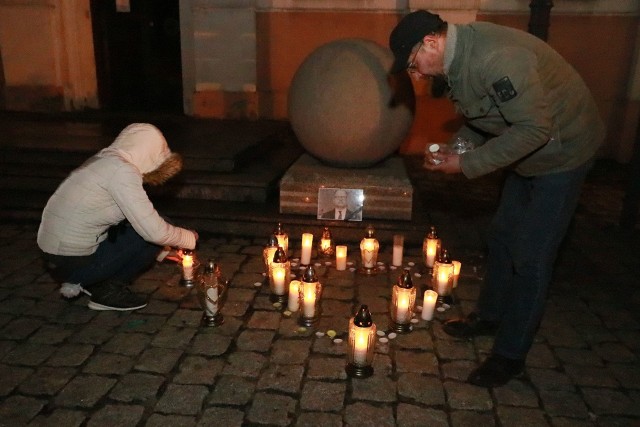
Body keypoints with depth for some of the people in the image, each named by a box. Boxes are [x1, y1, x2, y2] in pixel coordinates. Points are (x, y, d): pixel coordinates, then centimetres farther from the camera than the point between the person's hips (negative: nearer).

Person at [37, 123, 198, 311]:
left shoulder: (103, 162, 10)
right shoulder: (122, 170, -18)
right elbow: (154, 231, -20)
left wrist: (163, 252, 25)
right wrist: (189, 238, -1)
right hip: (74, 263, -9)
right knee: (152, 234, -3)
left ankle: (86, 282, 14)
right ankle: (108, 291, 3)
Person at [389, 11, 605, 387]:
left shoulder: (496, 59, -33)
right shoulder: (459, 58, -2)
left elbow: (534, 128, -33)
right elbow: (480, 116, 11)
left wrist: (467, 164, -28)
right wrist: (454, 149, -6)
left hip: (563, 151, -9)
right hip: (528, 149, 9)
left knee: (530, 257, -4)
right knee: (502, 236, 16)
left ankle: (510, 355, 12)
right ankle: (490, 316, 36)